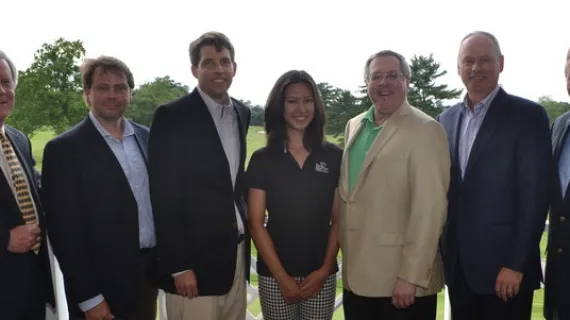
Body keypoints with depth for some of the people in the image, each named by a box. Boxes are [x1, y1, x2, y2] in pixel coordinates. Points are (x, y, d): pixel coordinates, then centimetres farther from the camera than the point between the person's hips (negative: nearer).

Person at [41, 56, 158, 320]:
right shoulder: (64, 149, -11)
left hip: (150, 274, 5)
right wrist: (89, 298, -13)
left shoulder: (147, 137, 5)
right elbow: (65, 230, -13)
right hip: (103, 288, -5)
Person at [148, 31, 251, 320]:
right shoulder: (171, 116, -10)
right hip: (195, 257, -6)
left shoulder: (242, 113, 10)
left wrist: (245, 238, 11)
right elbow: (164, 198, -13)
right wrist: (178, 265, -15)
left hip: (237, 252, 6)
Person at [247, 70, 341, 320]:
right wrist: (282, 276, -8)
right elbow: (256, 223, -4)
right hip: (274, 275, -1)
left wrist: (325, 269, -5)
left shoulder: (334, 156, 0)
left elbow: (338, 219, 3)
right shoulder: (262, 159, -3)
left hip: (321, 274, 1)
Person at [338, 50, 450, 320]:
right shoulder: (354, 126, 10)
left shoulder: (425, 130, -11)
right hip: (356, 273, 6)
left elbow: (429, 208, -16)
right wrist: (345, 253, 12)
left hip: (401, 278, -6)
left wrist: (411, 276, -19)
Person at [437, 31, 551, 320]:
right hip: (457, 265, 5)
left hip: (504, 266, -5)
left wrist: (517, 263, -14)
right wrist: (441, 250, 8)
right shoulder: (447, 119, 10)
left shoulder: (528, 115, -6)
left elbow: (535, 194, -11)